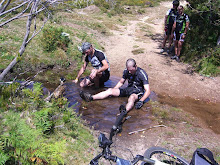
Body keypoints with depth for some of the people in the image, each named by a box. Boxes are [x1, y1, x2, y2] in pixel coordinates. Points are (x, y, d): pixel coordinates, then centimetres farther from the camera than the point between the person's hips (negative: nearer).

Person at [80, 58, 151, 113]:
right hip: (129, 89, 7)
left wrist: (141, 101, -39)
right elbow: (121, 82, 15)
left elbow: (147, 91, -25)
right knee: (110, 90, -10)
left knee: (132, 97, -42)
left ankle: (125, 110, -74)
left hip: (138, 91, -7)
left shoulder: (142, 74, -21)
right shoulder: (126, 71, -2)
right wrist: (113, 90, 2)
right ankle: (90, 97, -18)